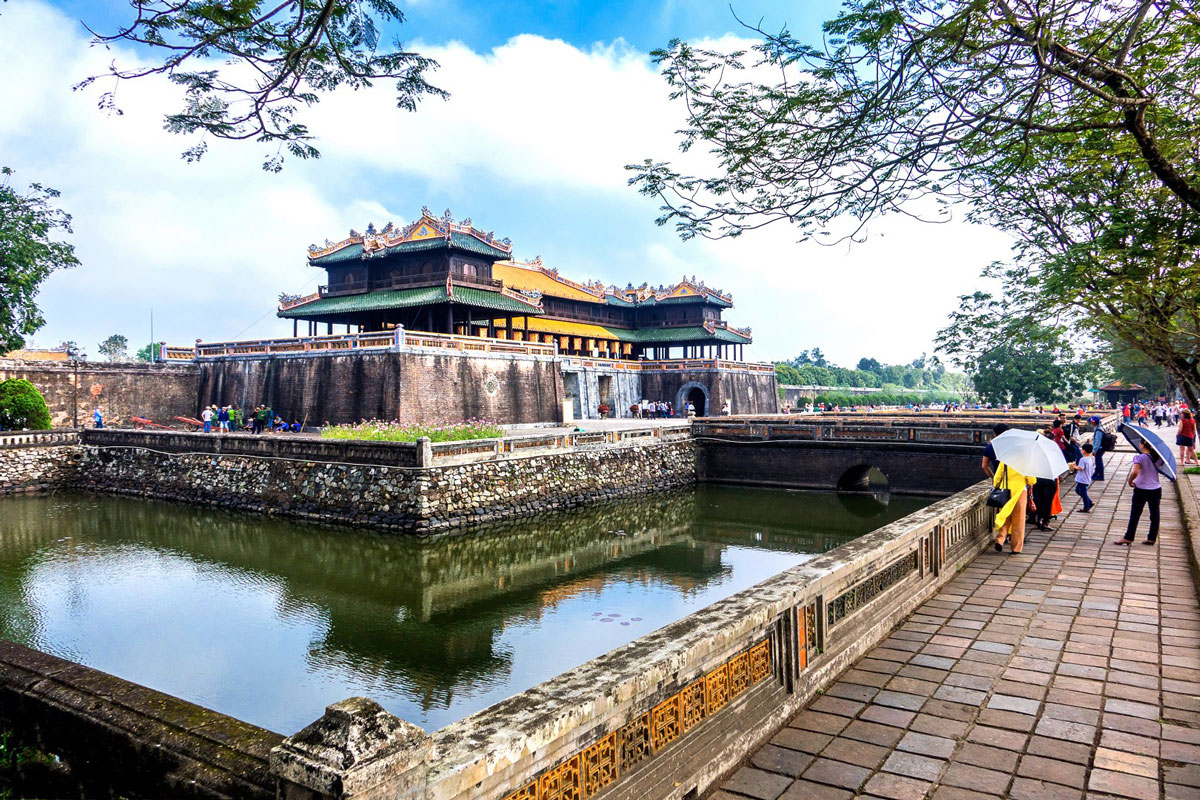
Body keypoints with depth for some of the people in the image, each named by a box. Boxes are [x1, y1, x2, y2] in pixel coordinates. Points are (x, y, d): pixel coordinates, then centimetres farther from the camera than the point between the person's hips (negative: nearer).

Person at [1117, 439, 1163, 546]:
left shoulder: (1140, 458, -17)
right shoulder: (1156, 458, 2)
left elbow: (1135, 472, -28)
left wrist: (1130, 482, -15)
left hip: (1141, 490, -5)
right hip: (1156, 489, 5)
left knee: (1135, 515, 2)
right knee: (1154, 515, 12)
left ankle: (1128, 538, 5)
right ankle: (1152, 538, 18)